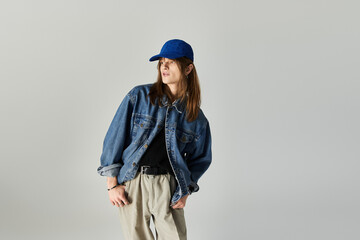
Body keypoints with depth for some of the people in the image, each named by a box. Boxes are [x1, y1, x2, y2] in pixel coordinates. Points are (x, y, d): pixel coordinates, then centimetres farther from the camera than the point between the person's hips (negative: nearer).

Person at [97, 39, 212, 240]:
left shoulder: (196, 116, 5)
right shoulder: (139, 96, 0)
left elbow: (200, 157, 14)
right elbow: (115, 137, 0)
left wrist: (186, 190, 1)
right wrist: (112, 183, -4)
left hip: (168, 186, 1)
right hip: (132, 184, -1)